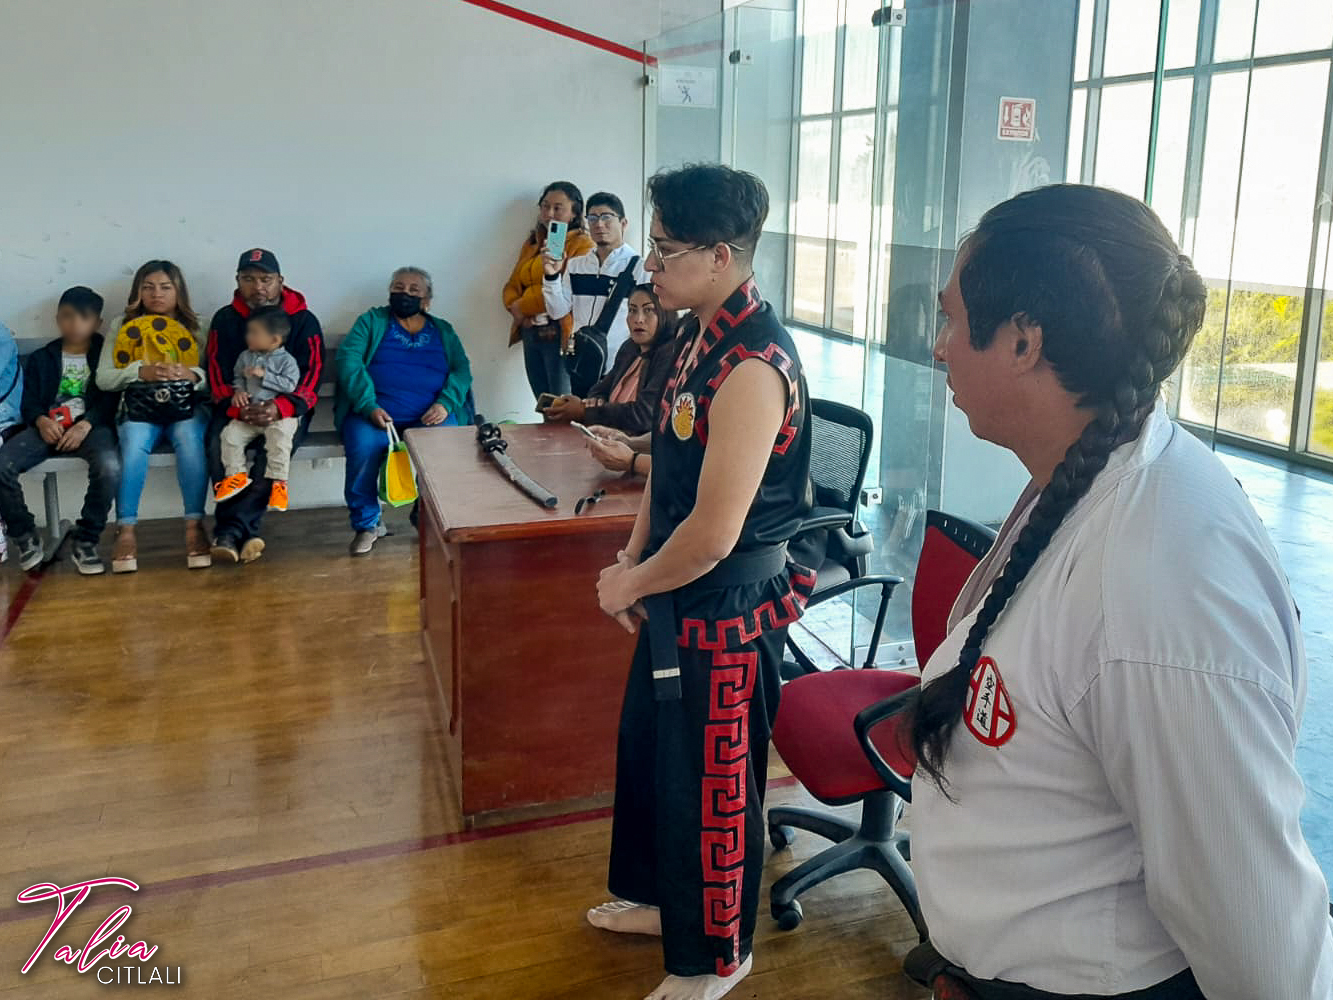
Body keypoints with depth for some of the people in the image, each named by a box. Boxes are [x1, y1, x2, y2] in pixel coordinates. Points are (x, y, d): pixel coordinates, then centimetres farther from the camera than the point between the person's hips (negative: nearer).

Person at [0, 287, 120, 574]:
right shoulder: (40, 358, 24)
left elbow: (111, 399, 1)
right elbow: (29, 402, 14)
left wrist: (86, 425, -18)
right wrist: (41, 420, -11)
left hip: (91, 425, -3)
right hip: (48, 426, 3)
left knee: (109, 466, -38)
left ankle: (85, 541, -20)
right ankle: (25, 536, -4)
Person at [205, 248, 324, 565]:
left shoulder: (304, 321, -1)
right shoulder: (225, 320, 4)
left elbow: (311, 378, -10)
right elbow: (217, 377, -2)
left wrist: (280, 407, -31)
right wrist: (237, 408, -25)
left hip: (286, 408, -1)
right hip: (236, 408, 2)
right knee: (218, 444, -30)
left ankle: (231, 528, -31)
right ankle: (245, 530, -30)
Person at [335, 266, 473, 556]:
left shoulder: (443, 332, 22)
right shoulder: (372, 321, 15)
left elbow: (462, 370, 8)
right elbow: (349, 361, 0)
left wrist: (445, 404, -13)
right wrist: (369, 406, -16)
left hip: (430, 416, 1)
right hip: (374, 412, -1)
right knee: (362, 447, -33)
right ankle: (365, 524, -10)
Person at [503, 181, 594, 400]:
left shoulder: (582, 244, -5)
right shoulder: (532, 243, 18)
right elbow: (513, 285, 17)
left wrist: (523, 306, -8)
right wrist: (515, 306, -6)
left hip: (560, 334, -7)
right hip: (530, 332, 7)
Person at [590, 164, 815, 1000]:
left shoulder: (752, 366, -27)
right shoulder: (702, 336, 4)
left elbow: (714, 532, -28)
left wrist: (632, 583, -13)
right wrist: (634, 562, 8)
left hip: (726, 615, -9)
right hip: (678, 602, 9)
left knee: (712, 788, 9)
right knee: (649, 751, 25)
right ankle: (659, 896, 49)